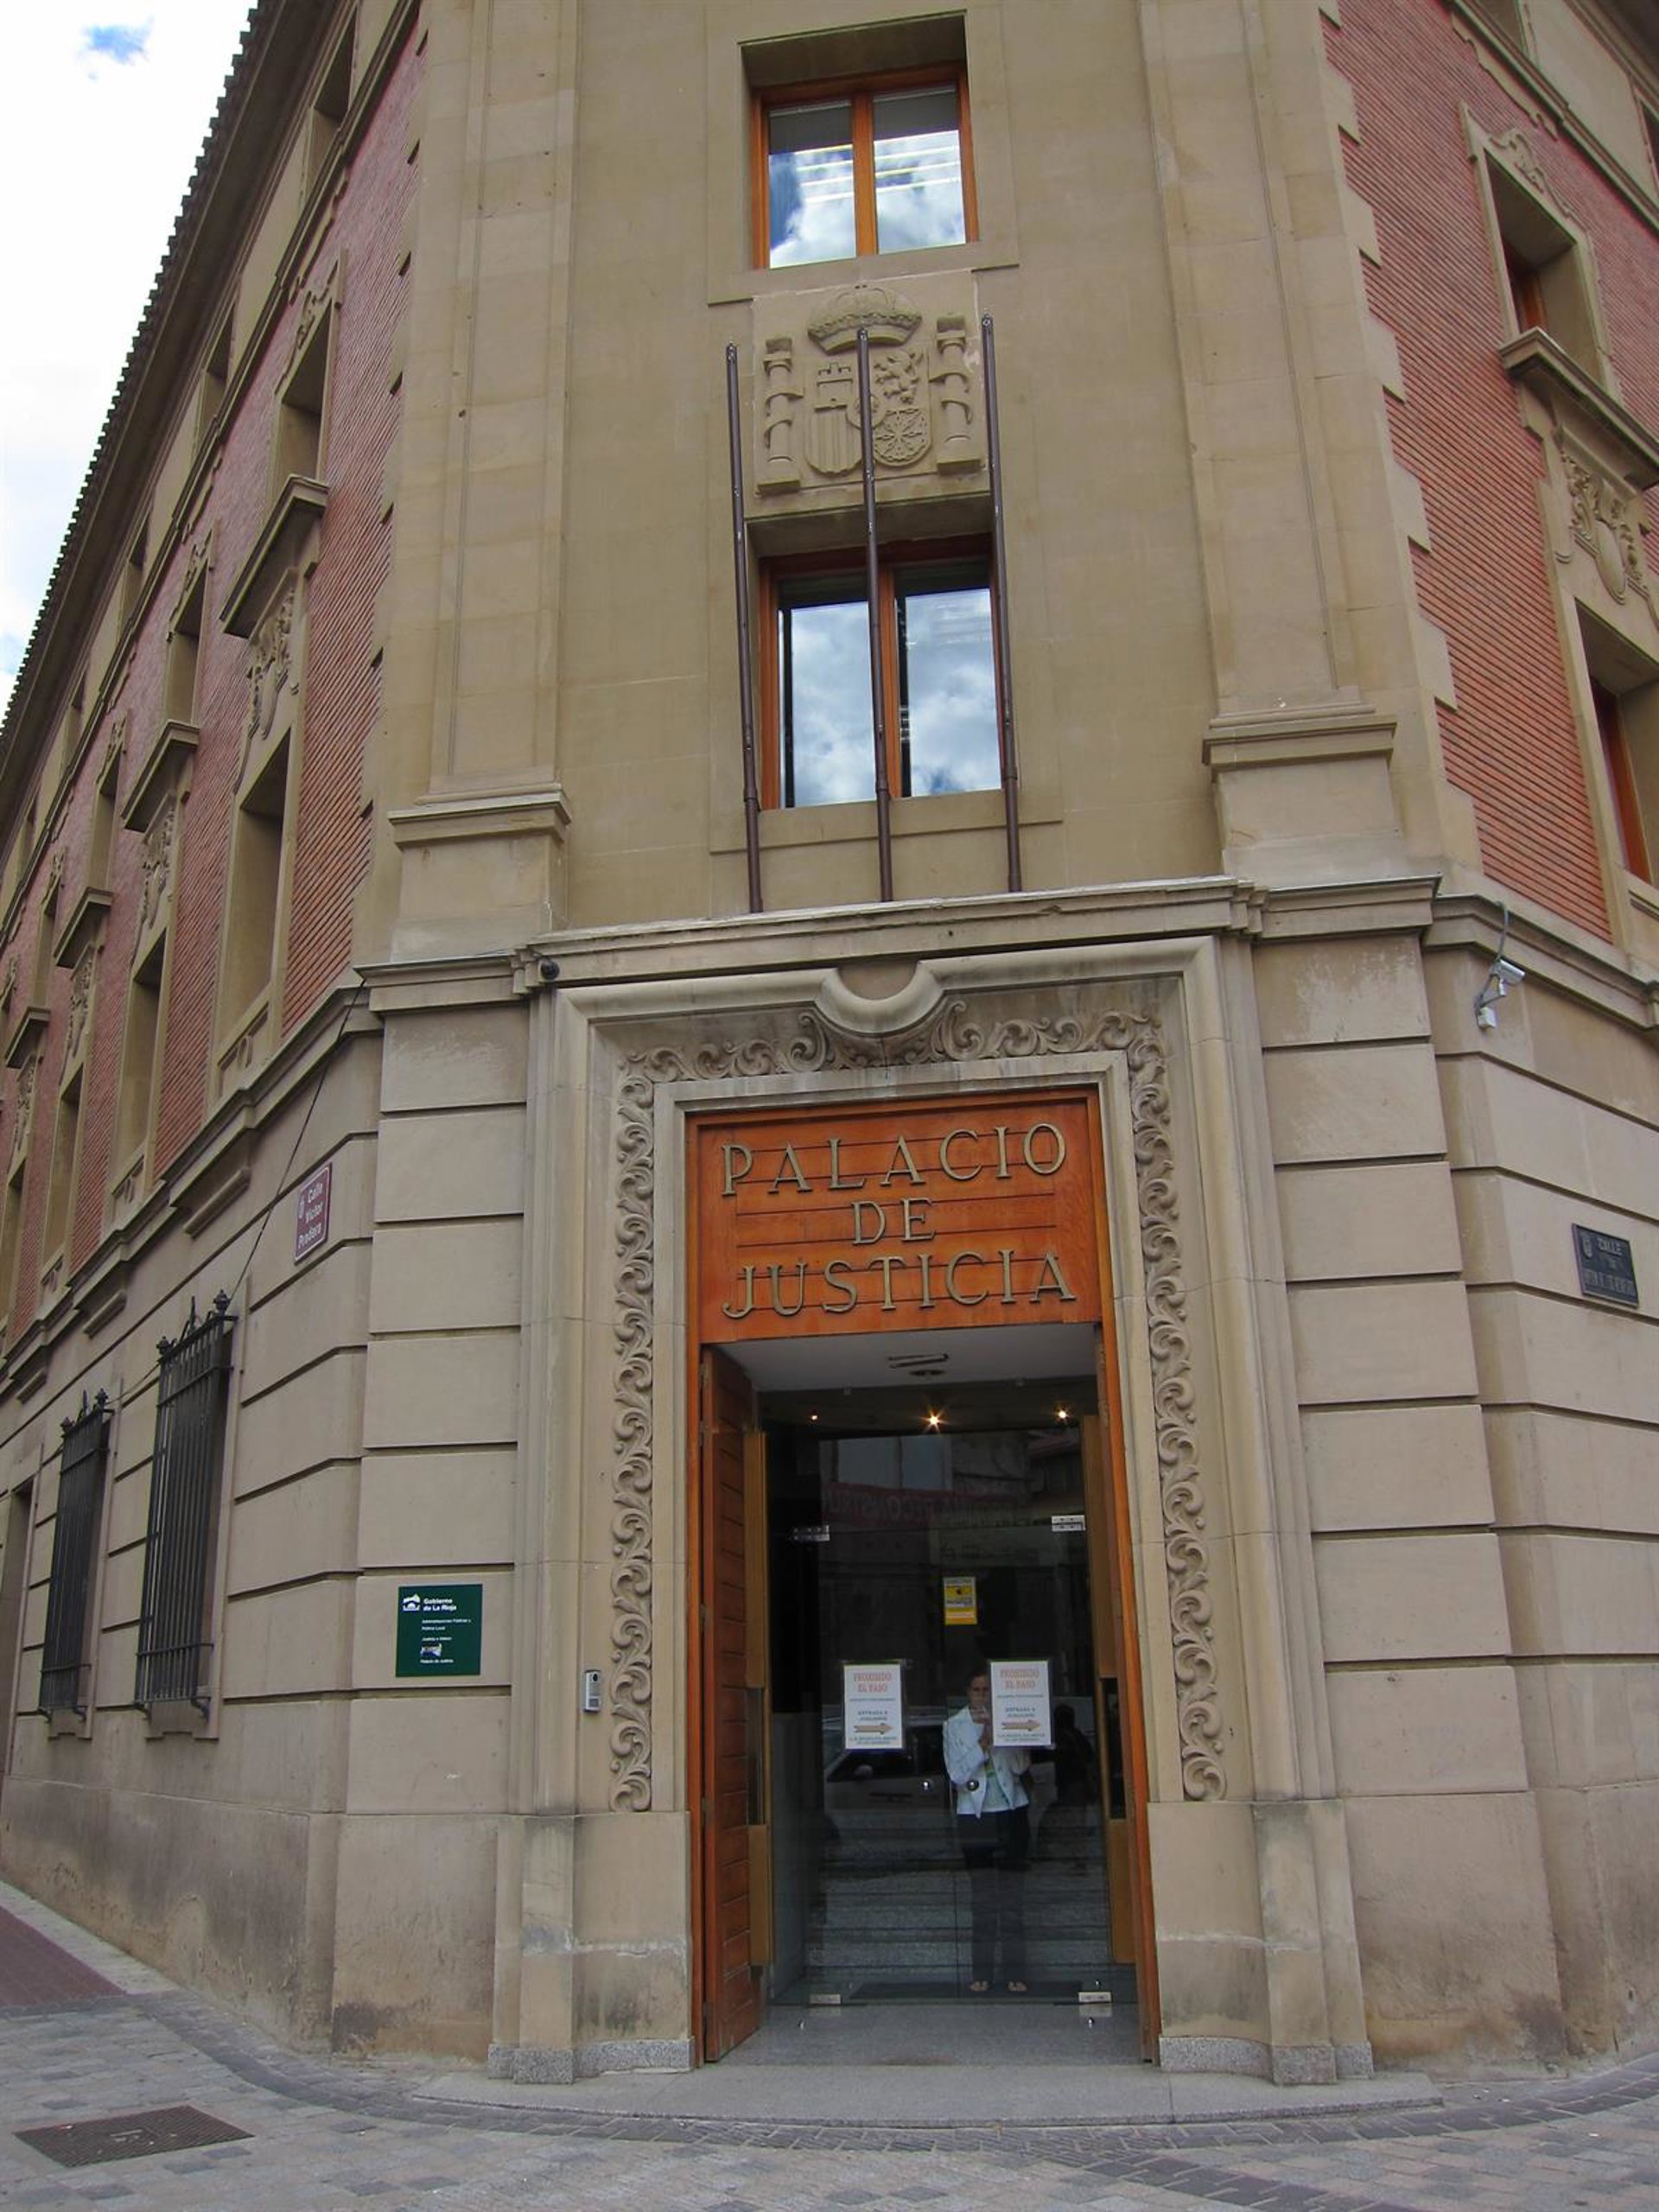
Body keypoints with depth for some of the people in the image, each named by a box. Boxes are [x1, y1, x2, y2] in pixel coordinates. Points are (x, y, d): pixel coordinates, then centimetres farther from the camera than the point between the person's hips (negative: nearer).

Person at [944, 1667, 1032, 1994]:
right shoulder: (955, 1725, 3)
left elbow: (1021, 1765, -4)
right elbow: (957, 1774, -5)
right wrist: (983, 1743, -15)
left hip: (1010, 1811, 0)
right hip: (974, 1815, 0)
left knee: (1012, 1894, 0)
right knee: (982, 1898, 1)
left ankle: (1015, 1974, 4)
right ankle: (982, 1973, 8)